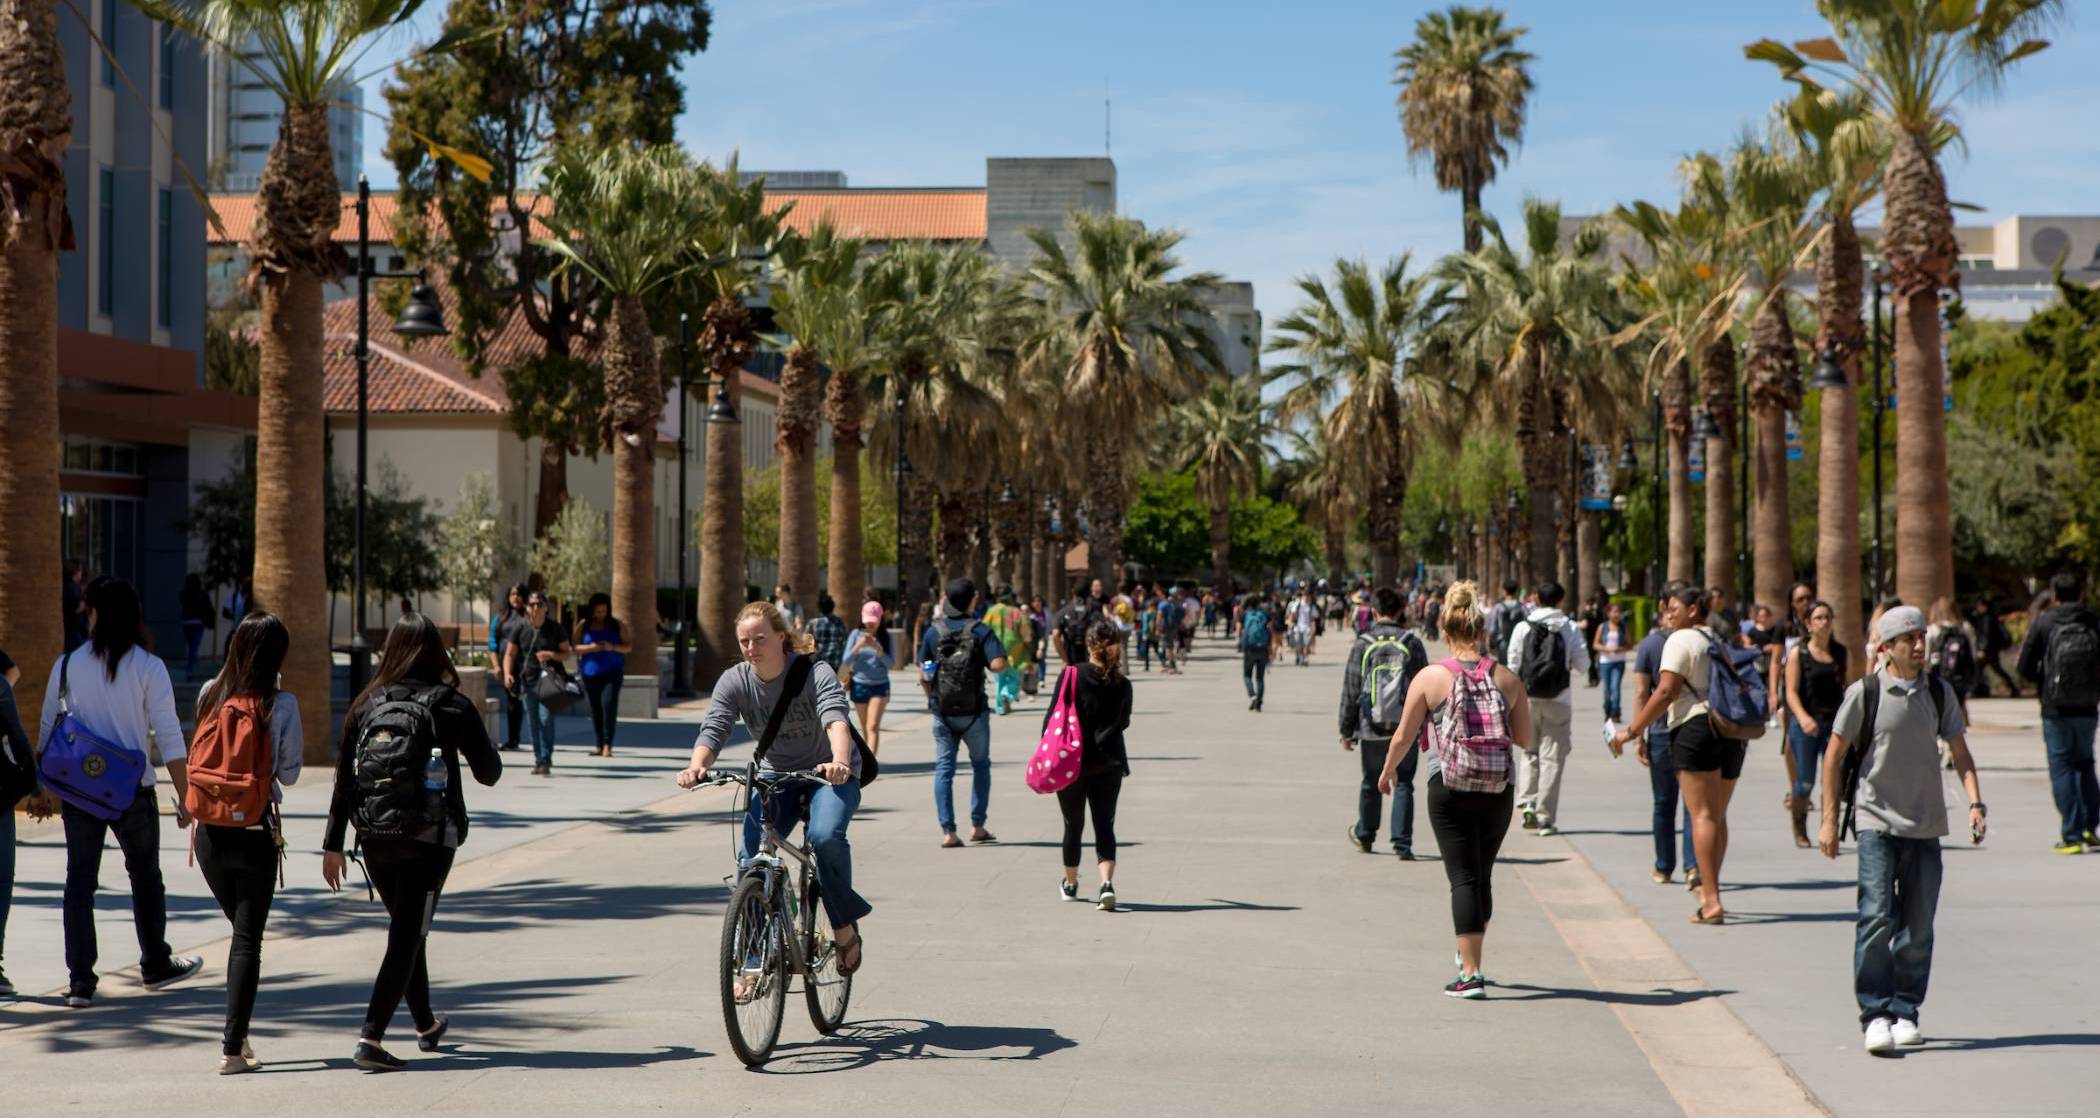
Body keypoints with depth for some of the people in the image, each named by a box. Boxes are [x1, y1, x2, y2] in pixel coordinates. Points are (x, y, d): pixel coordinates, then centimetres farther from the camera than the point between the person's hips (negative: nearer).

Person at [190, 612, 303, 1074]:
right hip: (255, 835, -4)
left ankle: (236, 1033, 21)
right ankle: (233, 1048, 0)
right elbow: (288, 773, -5)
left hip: (209, 831, 4)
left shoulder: (210, 694, 1)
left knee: (240, 928, 22)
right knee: (248, 941, 3)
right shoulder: (281, 705, -11)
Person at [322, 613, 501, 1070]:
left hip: (375, 840, 4)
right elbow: (489, 773, 1)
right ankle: (370, 1039, -15)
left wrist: (333, 844, 8)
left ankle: (426, 1025, 36)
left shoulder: (368, 704, 3)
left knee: (407, 930, 21)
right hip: (429, 839, -4)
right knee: (407, 936, -2)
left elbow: (343, 778, 3)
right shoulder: (451, 705, -6)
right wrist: (468, 738, 21)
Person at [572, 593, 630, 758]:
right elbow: (574, 647, 4)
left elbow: (627, 647, 5)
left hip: (612, 672, -2)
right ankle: (598, 745, 11)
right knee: (595, 708, 4)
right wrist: (590, 648, -14)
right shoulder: (583, 625, 7)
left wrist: (613, 647, -14)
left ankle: (607, 744, -15)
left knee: (609, 703, -18)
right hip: (591, 672, 2)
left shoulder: (618, 625, 6)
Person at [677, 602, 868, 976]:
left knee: (825, 837, -32)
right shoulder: (734, 682, -9)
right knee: (749, 855, -15)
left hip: (829, 774, -4)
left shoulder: (816, 674, -19)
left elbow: (836, 719, -36)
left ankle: (845, 925, -9)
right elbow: (713, 730, -21)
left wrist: (840, 762, -57)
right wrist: (696, 767, -44)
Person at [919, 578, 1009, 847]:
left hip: (942, 712, 2)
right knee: (980, 764, 16)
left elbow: (923, 669, 2)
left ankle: (947, 831, -2)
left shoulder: (933, 631, -1)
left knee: (943, 768, 5)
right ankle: (977, 825, 14)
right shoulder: (980, 630, -8)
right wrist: (985, 661, 2)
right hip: (973, 712, -2)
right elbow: (998, 664, -18)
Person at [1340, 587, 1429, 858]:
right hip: (1407, 727, -1)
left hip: (1371, 727, 1)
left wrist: (1347, 730, 7)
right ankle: (1402, 844, -5)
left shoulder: (1362, 644, -3)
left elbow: (1350, 691, 0)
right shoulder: (1413, 643, -2)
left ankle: (1364, 835, 34)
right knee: (1403, 783, 3)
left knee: (1371, 782, 17)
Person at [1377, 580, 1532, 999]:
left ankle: (1471, 975, -8)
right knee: (1482, 876, 18)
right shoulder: (1507, 679, 0)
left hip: (1449, 789, -3)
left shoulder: (1430, 678, -6)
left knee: (1464, 878, -1)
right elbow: (1524, 738, 6)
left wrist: (1388, 769, 19)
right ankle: (1469, 958, 36)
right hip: (1499, 791, 3)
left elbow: (1403, 737, 0)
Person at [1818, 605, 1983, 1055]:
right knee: (1876, 918, -13)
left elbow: (1960, 753, 12)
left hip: (1925, 825, 3)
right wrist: (1829, 819, 0)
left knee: (1918, 927, 4)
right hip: (1877, 820, -3)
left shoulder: (1939, 693, 6)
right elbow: (1835, 755, 2)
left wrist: (1975, 802, -4)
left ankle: (1905, 1013, 15)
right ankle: (1875, 1015, -9)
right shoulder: (1864, 693, -4)